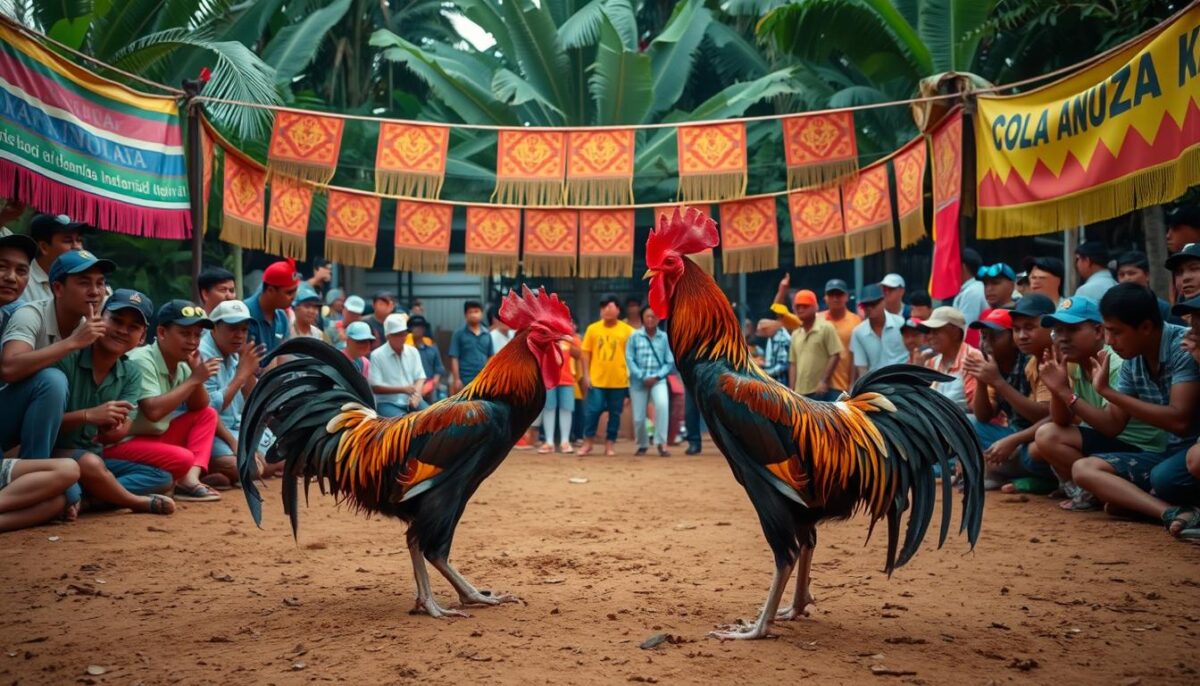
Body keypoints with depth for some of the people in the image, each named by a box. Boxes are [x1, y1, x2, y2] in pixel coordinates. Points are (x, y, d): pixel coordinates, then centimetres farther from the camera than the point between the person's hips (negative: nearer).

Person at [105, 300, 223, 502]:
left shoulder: (182, 365, 5)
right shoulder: (142, 361, -19)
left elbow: (199, 407, 11)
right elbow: (153, 411, -31)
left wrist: (196, 372, -7)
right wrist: (194, 379, -23)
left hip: (157, 436, 9)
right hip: (123, 442, -9)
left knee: (208, 414, 3)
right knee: (182, 458, -29)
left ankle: (190, 478, -13)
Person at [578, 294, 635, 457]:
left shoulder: (627, 330, -1)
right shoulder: (593, 328, 2)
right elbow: (586, 353, 4)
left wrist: (631, 375, -1)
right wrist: (586, 375, -1)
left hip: (619, 381, 0)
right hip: (597, 379, 0)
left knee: (615, 413, 7)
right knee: (592, 410, -1)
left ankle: (609, 445, 18)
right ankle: (588, 443, 14)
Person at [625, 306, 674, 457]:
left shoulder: (665, 337, 3)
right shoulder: (634, 336, 1)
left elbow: (670, 362, 2)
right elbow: (629, 359, -2)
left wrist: (657, 376, -11)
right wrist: (642, 377, -10)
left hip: (658, 380, -1)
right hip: (638, 381, 1)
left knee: (663, 404, -29)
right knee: (638, 417, 2)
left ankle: (661, 443, -22)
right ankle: (643, 445, 28)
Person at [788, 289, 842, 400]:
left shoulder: (826, 328, -4)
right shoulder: (795, 334, 14)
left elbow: (835, 356, -9)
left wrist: (824, 381, -15)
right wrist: (791, 391, 8)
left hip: (822, 391, -6)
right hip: (801, 392, 6)